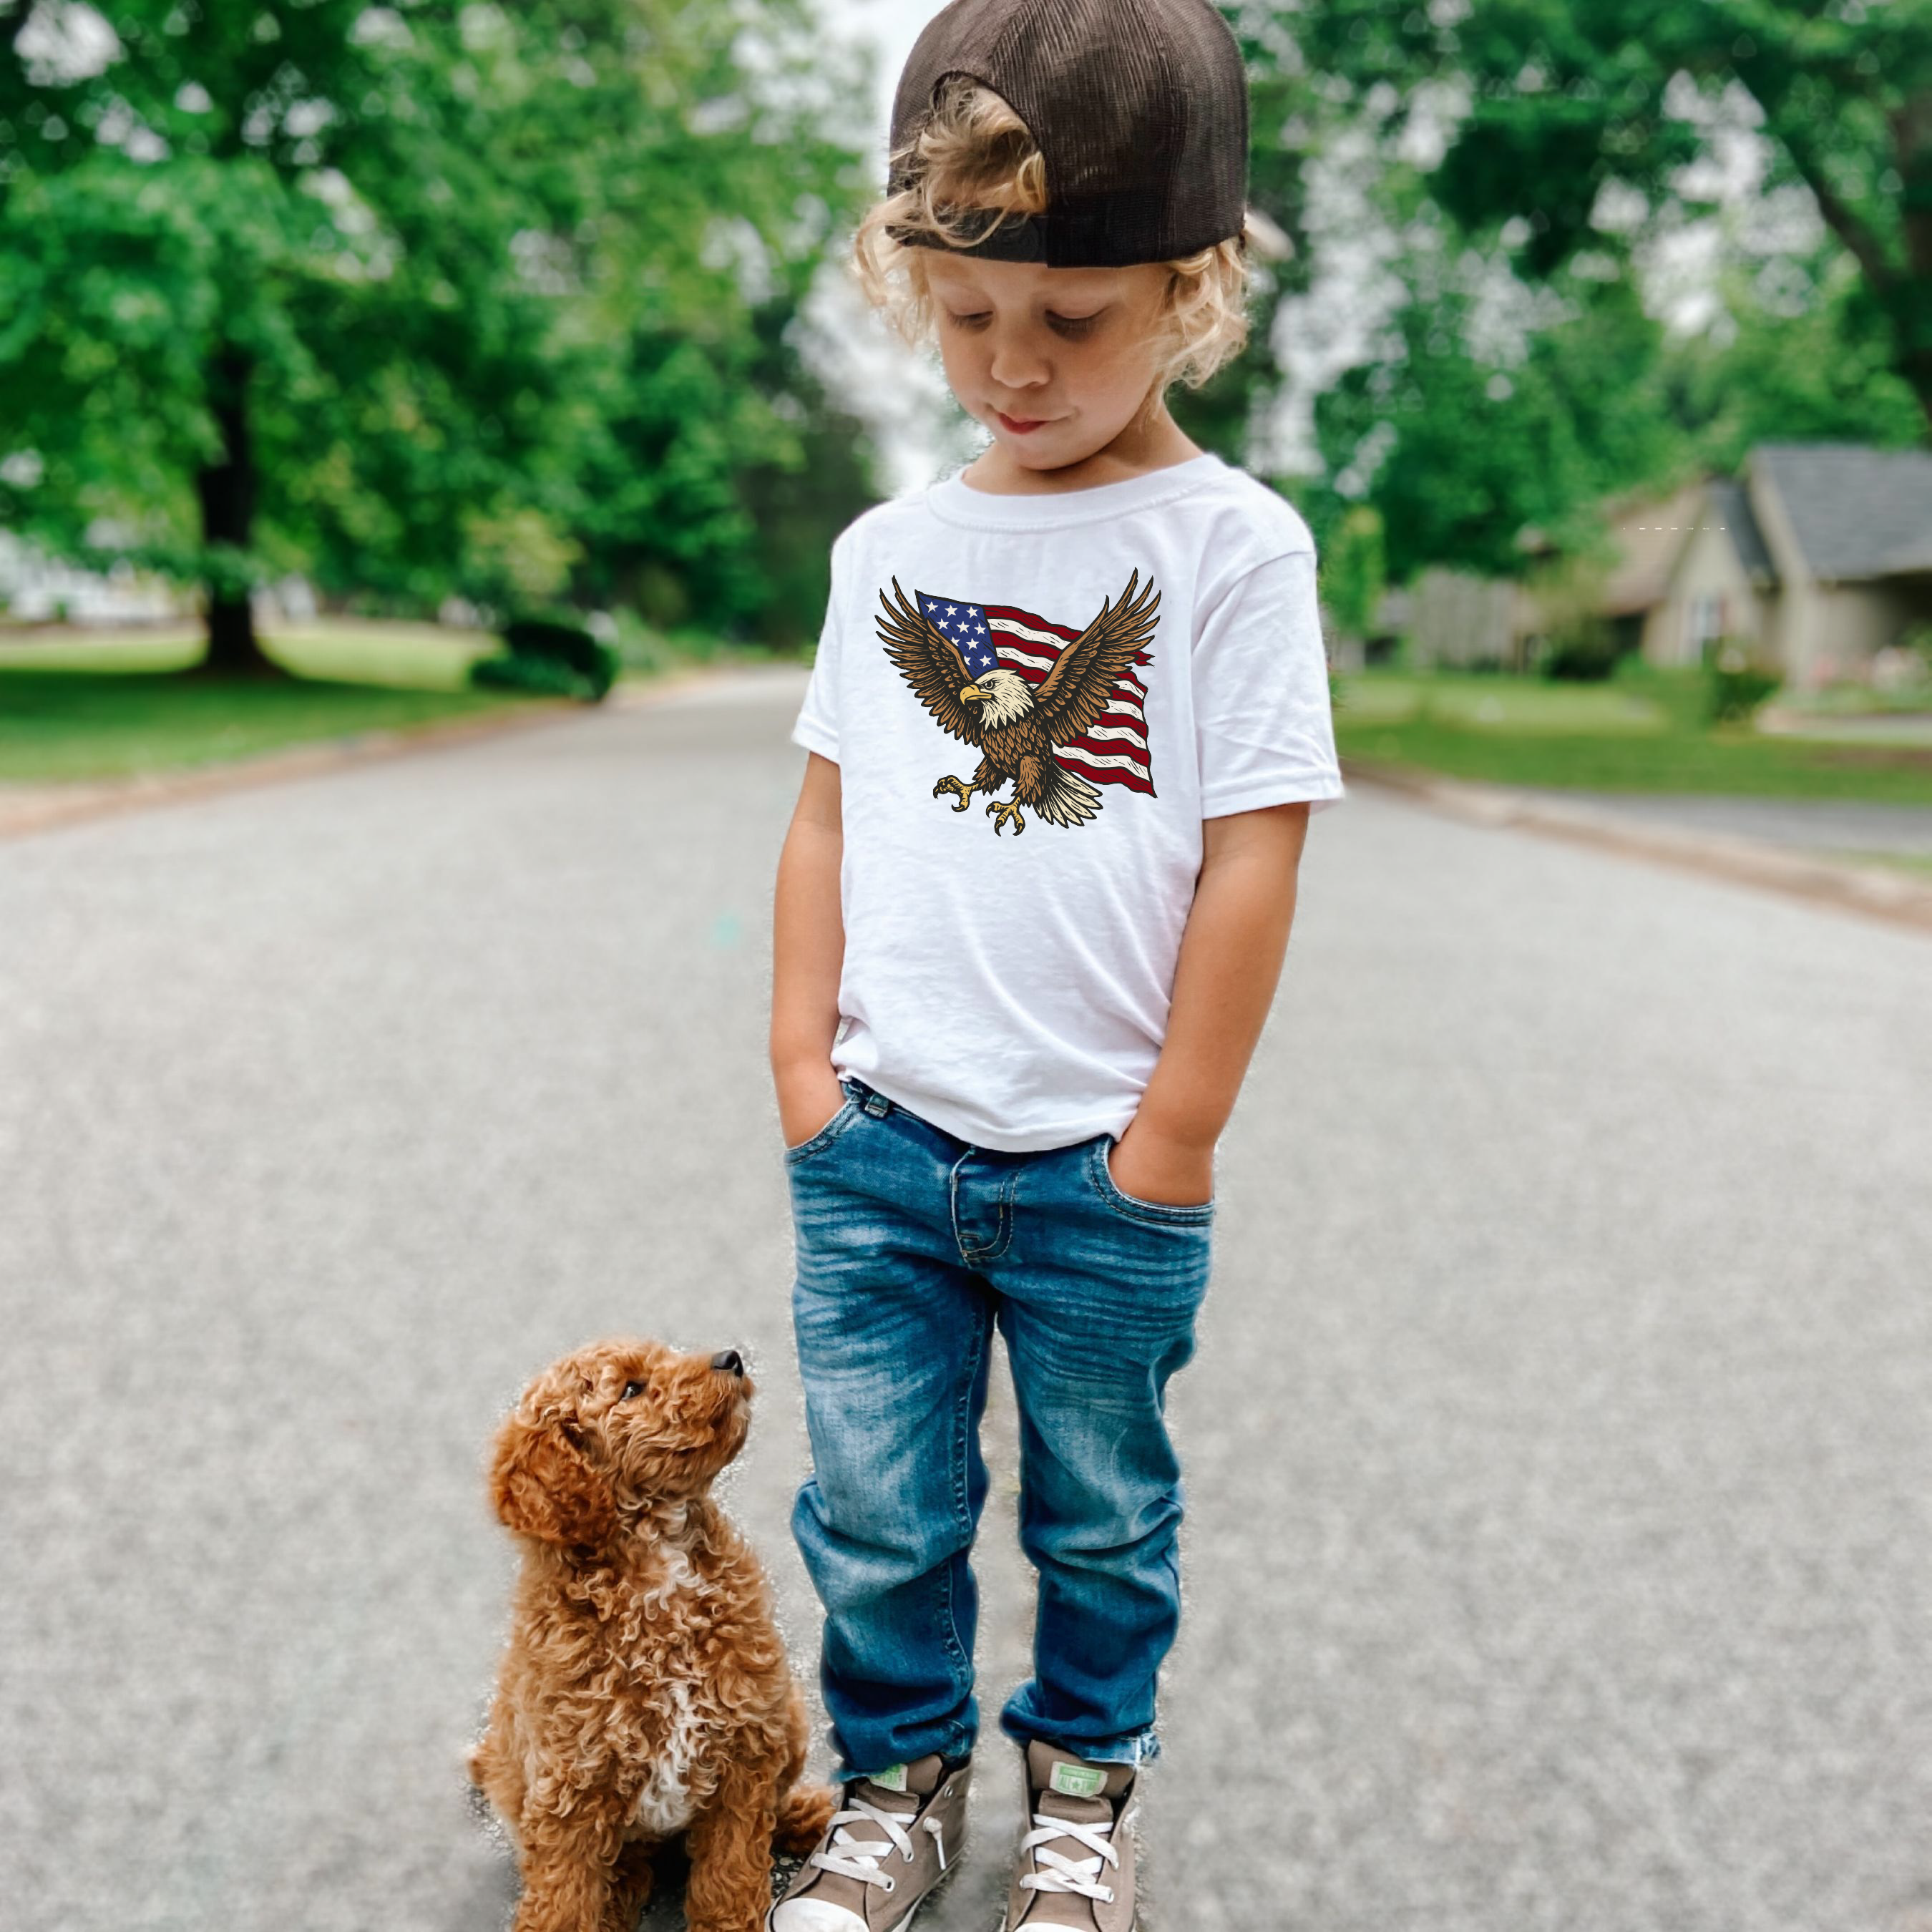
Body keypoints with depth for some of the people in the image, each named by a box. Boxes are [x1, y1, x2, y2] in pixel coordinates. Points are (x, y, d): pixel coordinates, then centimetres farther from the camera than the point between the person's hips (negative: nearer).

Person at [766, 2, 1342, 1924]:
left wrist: (1170, 1141, -9)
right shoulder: (888, 549, 6)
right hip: (877, 1147, 3)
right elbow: (829, 816, 9)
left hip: (1102, 1169, -3)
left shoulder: (1230, 546, -7)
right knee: (874, 1510, 12)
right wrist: (805, 1060, 2)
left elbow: (1251, 859, -9)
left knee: (1102, 1515, 16)